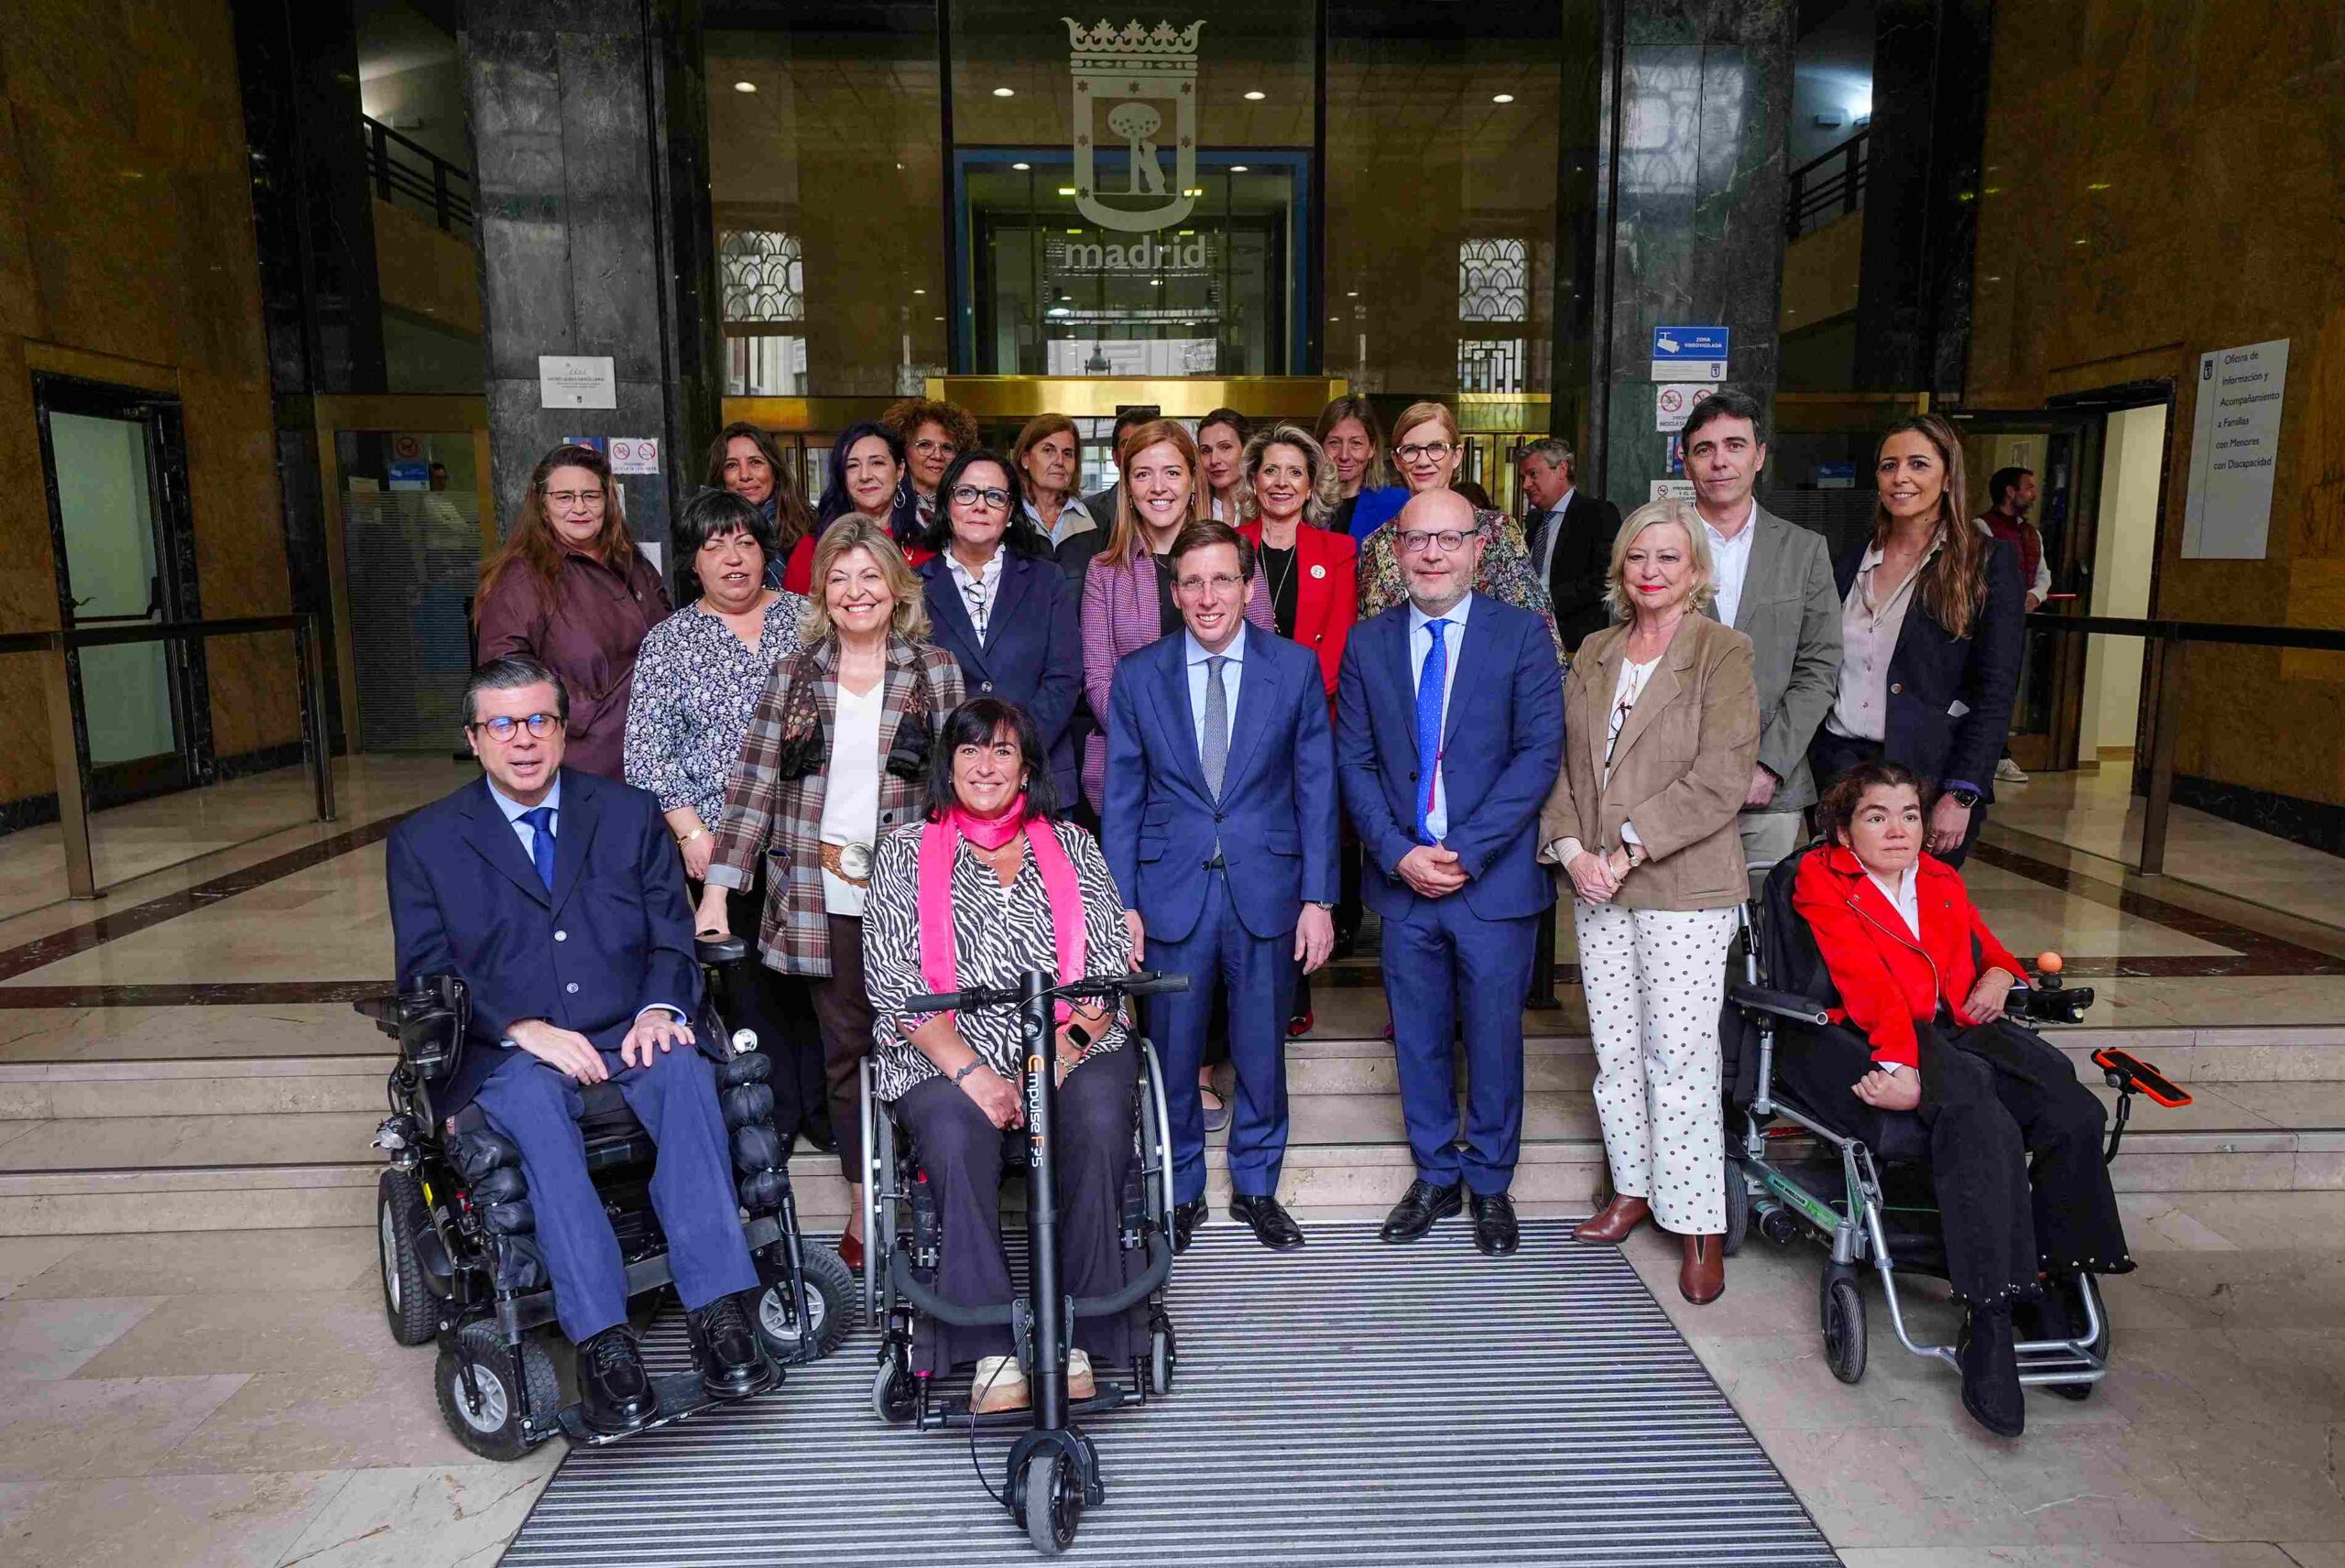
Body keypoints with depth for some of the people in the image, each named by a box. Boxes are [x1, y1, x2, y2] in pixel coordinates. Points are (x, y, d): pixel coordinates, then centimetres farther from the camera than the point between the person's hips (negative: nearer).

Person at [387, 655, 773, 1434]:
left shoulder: (630, 814, 13)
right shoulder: (423, 842, 9)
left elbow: (673, 938, 9)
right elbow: (427, 977, 1)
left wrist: (661, 1007, -13)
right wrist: (525, 1030, -16)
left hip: (628, 1035, 1)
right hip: (507, 1053, -1)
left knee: (684, 1069, -32)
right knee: (532, 1101, -35)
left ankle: (716, 1311, -33)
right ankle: (601, 1340, -37)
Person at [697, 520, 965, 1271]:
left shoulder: (935, 670, 5)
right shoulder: (793, 675, 7)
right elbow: (753, 784, 4)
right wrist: (719, 886, -3)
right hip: (824, 898, 2)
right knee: (845, 1048, 8)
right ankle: (863, 1207, 20)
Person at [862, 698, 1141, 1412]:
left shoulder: (1071, 845, 15)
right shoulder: (906, 852, 11)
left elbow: (1111, 965, 7)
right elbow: (894, 982, 0)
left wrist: (1063, 1050, -11)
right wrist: (969, 1071, -13)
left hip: (1074, 1049, 1)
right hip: (945, 1055, -1)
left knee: (1097, 1126, -29)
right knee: (959, 1139, -32)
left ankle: (1079, 1333, -17)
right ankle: (991, 1346, -22)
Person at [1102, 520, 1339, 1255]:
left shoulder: (1297, 668, 0)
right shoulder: (1137, 676, 1)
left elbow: (1315, 790, 1)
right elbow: (1121, 800, 3)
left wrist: (1318, 899, -3)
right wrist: (1121, 903, -3)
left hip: (1266, 890, 0)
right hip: (1171, 892, 0)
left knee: (1261, 1053, 12)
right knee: (1171, 1056, 8)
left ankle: (1256, 1187, 32)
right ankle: (1180, 1193, 28)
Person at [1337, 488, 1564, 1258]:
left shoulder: (1522, 634, -3)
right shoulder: (1367, 643, 5)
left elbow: (1540, 753, -9)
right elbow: (1354, 762, 4)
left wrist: (1466, 852, -15)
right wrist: (1398, 853, -10)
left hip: (1494, 878, -2)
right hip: (1403, 878, 2)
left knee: (1494, 1039, 9)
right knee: (1418, 1040, 13)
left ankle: (1490, 1183, 29)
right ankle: (1435, 1177, 31)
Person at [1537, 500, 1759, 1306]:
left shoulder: (1722, 652, -4)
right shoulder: (1594, 653, 12)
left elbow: (1719, 779, -13)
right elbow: (1562, 759, 10)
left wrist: (1627, 849, -16)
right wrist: (1570, 846, -6)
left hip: (1684, 886, -5)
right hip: (1594, 884, 5)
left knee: (1682, 1053, -3)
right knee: (1614, 1047, 12)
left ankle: (1698, 1222, 11)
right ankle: (1635, 1188, 28)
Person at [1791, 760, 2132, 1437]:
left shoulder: (1942, 882, 25)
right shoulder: (1821, 880, 5)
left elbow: (1988, 948, 33)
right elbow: (1864, 979, -8)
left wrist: (1999, 977, 6)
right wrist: (1901, 1060, -22)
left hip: (1957, 1033, 6)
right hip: (1869, 1043, -6)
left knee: (2071, 1110, -22)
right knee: (1979, 1117, -33)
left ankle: (2048, 1286, -10)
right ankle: (1989, 1320, -33)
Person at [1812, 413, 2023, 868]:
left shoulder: (1988, 562, -1)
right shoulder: (1850, 565, 11)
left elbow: (1996, 692, -7)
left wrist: (1962, 795, -15)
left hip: (1931, 777, -3)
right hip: (1839, 765, 3)